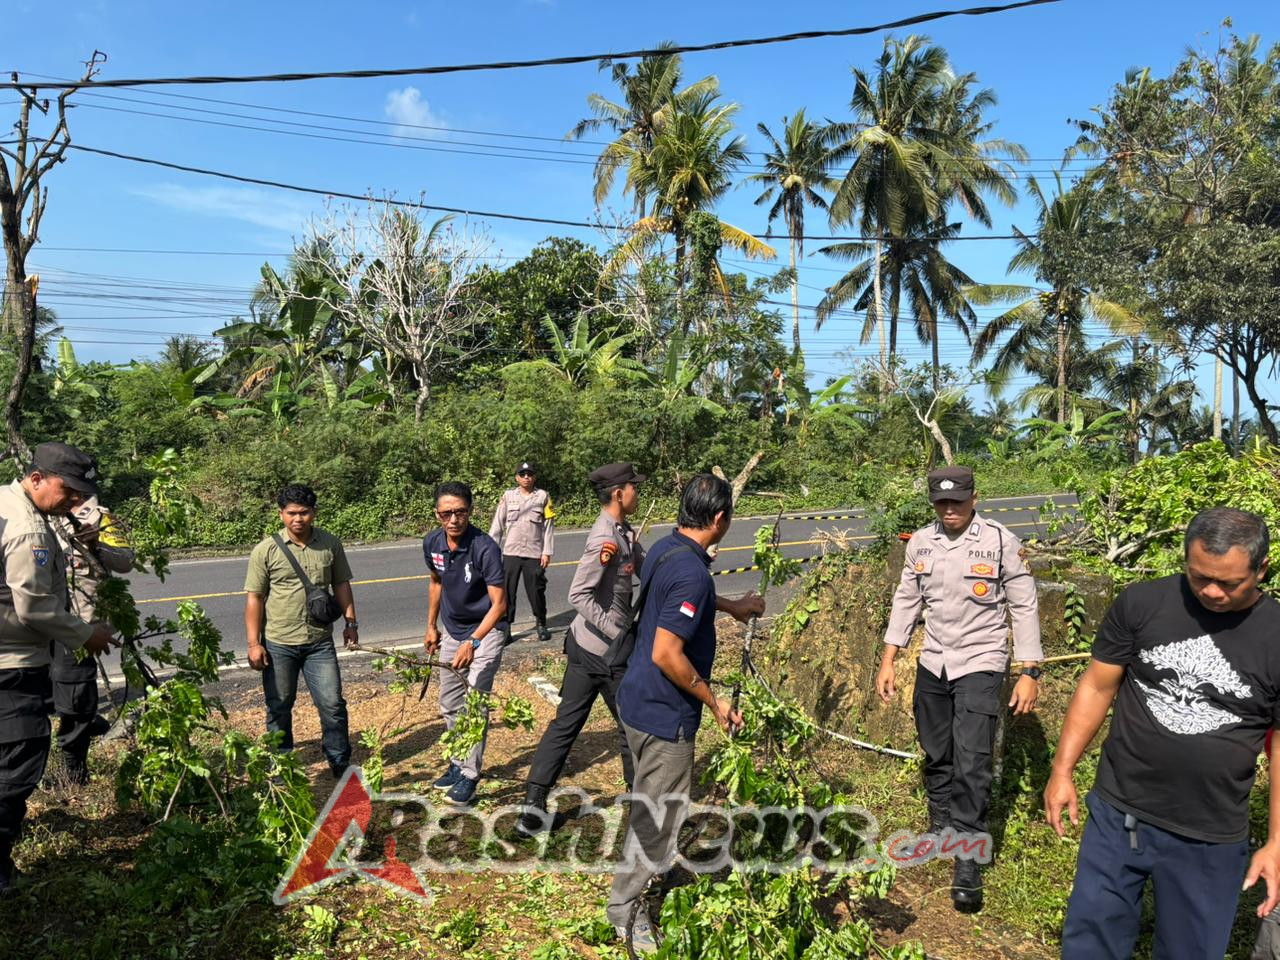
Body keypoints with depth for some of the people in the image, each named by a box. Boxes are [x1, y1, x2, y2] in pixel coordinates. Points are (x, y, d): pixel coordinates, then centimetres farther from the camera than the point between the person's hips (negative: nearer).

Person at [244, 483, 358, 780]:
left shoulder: (330, 544, 0)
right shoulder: (266, 550, -7)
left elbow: (341, 585, 10)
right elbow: (254, 598, -5)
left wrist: (350, 621, 4)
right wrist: (253, 643, -8)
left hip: (320, 642, 1)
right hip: (278, 644, -1)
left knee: (333, 704, 2)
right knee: (279, 708, 12)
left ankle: (340, 764, 19)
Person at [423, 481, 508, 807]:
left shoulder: (485, 548, -27)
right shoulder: (432, 543, -8)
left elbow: (499, 604, -26)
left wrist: (472, 643, -34)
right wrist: (432, 626, 15)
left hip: (485, 632, -7)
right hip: (451, 631, 7)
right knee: (450, 705, 16)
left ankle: (470, 775, 4)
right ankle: (460, 762, 34)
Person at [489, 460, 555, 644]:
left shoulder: (543, 496, 1)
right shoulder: (508, 496, 4)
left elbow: (549, 526, 0)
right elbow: (497, 524, 4)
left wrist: (547, 552, -5)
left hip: (534, 553, -1)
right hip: (511, 552, 1)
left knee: (536, 591, 5)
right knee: (507, 591, 1)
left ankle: (541, 624, 25)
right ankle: (505, 628, 10)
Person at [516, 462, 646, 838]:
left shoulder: (624, 532, 9)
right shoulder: (605, 539, -21)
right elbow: (579, 596, -25)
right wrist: (621, 634, -25)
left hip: (586, 645, 9)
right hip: (604, 651, -9)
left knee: (566, 723, 10)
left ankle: (534, 804, 14)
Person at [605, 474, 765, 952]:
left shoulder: (664, 548, 2)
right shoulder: (692, 571, -27)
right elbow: (667, 655, -28)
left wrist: (732, 606, 33)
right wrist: (715, 702, -16)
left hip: (638, 700, 10)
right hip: (665, 714, -10)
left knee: (649, 804, 28)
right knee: (660, 816, 7)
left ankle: (639, 881, 47)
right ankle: (625, 910, 24)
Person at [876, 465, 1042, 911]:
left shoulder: (1001, 542, -10)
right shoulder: (920, 543, 2)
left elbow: (1024, 607, -6)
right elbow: (906, 601, 10)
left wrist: (1030, 673, -8)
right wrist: (888, 660, 9)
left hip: (980, 664, -4)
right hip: (933, 663, 5)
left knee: (972, 764, -9)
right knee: (936, 756, 15)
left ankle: (967, 862, 1)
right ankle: (940, 830, 35)